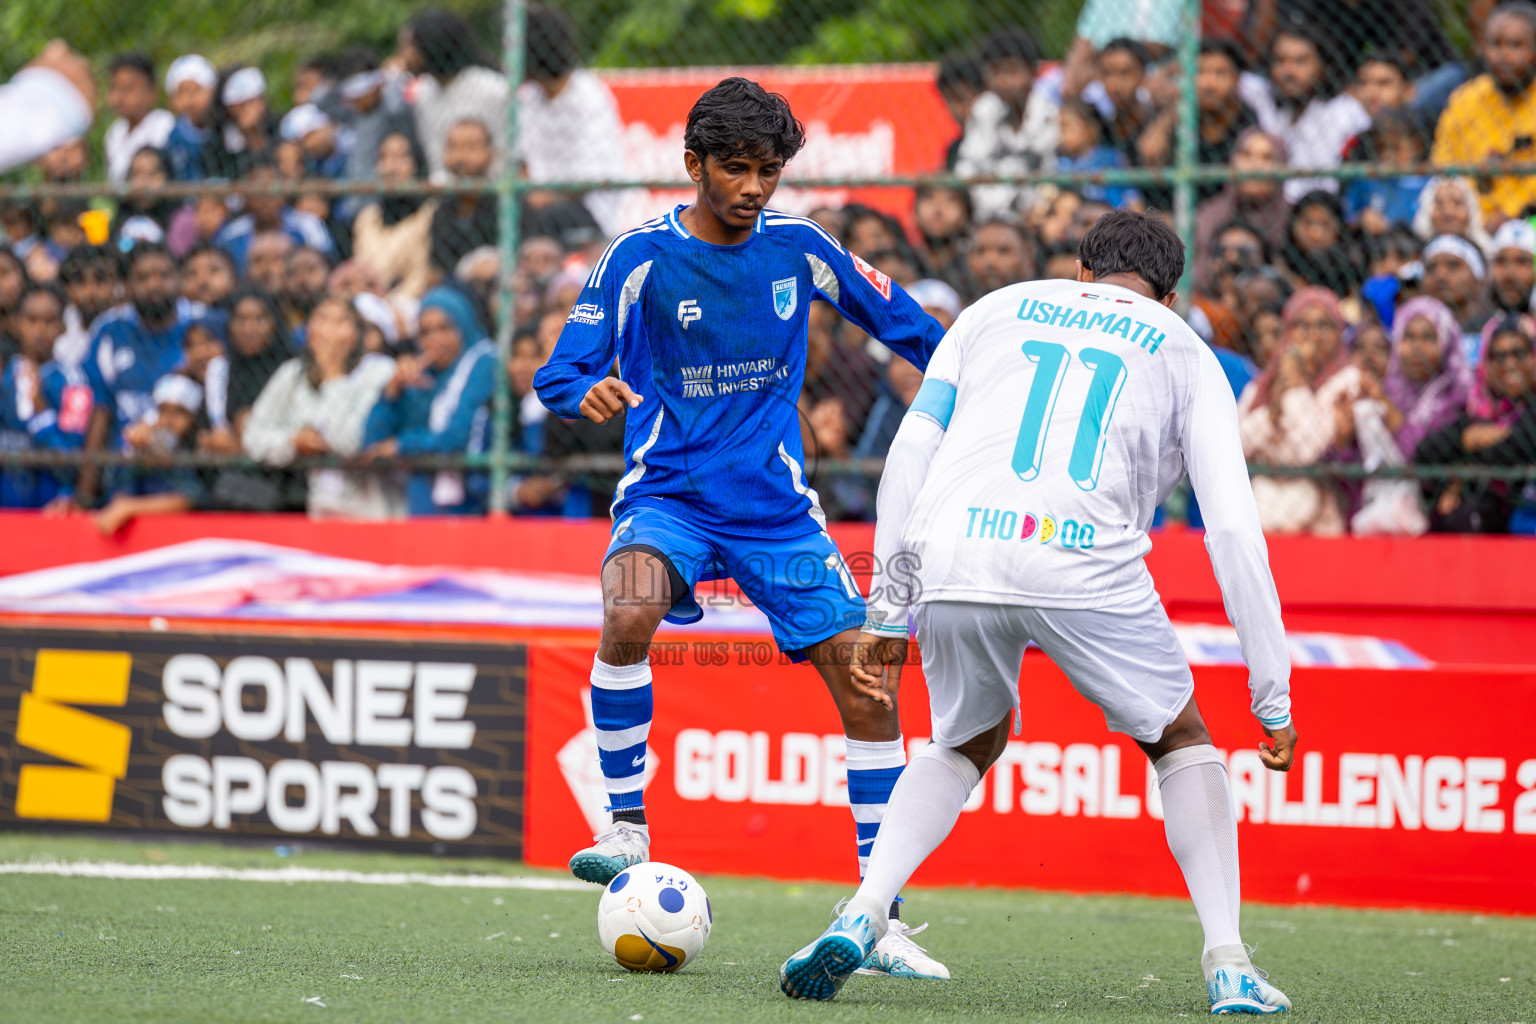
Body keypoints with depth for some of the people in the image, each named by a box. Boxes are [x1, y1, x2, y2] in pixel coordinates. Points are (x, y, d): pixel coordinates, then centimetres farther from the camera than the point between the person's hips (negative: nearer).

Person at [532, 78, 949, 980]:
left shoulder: (798, 248, 1)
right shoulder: (641, 258, -7)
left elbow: (898, 320, 15)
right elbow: (558, 375, -7)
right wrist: (587, 393, -29)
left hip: (775, 502, 3)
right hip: (668, 491, -3)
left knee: (865, 683, -7)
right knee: (630, 613, -35)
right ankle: (627, 826, -17)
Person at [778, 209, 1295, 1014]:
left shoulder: (996, 309, 27)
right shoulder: (1185, 355, 21)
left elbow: (909, 455, 17)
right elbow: (1234, 532, 12)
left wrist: (887, 614, 19)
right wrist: (1274, 700, 12)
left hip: (952, 559, 2)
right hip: (1085, 566, -2)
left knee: (966, 745, 29)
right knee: (1180, 739, 21)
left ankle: (863, 912, 6)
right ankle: (1227, 965, 6)